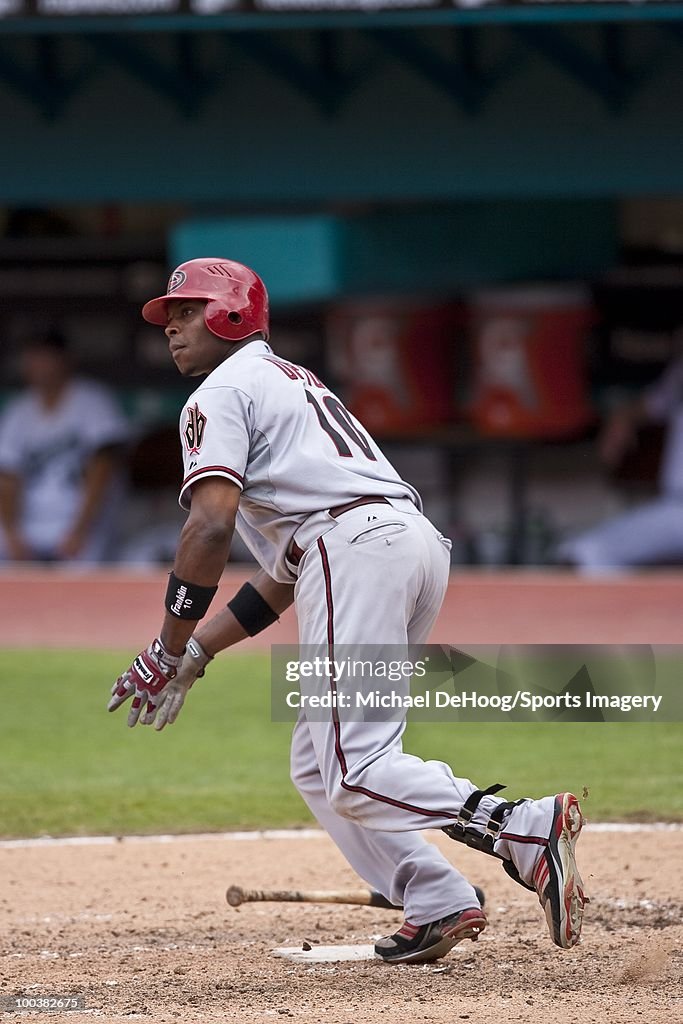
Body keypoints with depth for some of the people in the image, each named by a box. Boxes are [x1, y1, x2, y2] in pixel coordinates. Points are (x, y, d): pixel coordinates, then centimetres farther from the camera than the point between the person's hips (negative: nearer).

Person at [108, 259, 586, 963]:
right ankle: (436, 905, 2)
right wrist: (197, 653, 28)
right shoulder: (296, 384, 36)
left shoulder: (222, 391, 7)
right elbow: (283, 575, 32)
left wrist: (169, 651, -6)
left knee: (353, 772, -15)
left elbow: (211, 527, -10)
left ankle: (527, 828, -31)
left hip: (353, 545, -9)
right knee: (316, 767, 14)